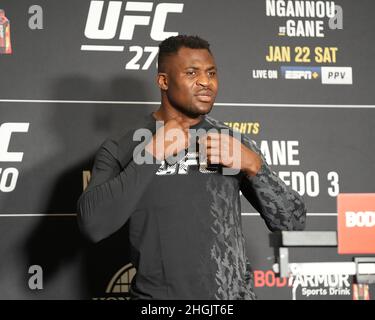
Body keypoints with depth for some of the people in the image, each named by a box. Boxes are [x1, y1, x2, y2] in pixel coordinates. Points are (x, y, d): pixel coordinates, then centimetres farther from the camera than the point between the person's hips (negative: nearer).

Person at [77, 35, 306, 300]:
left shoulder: (235, 141, 3)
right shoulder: (121, 149, -4)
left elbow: (292, 222, 1)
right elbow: (93, 225, -18)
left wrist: (253, 165, -15)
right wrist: (152, 153, -19)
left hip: (234, 294, 2)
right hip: (160, 295, -2)